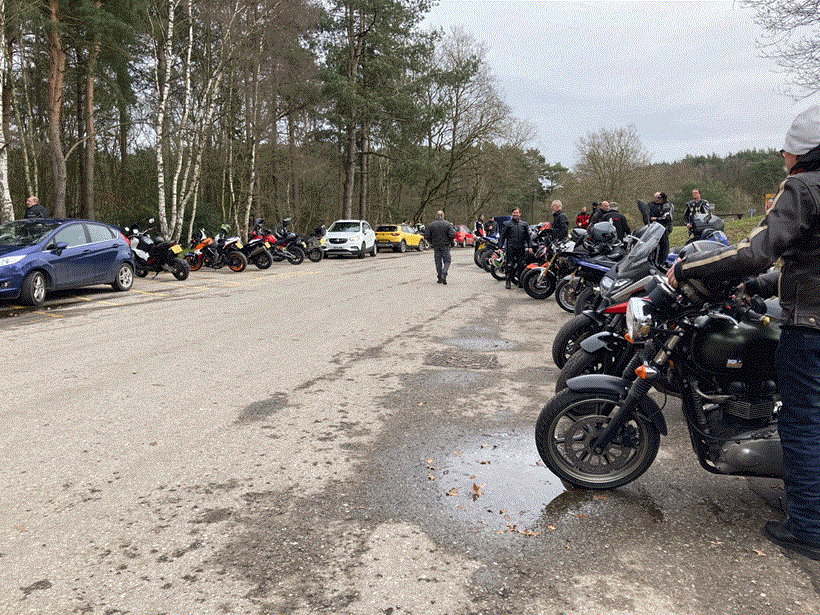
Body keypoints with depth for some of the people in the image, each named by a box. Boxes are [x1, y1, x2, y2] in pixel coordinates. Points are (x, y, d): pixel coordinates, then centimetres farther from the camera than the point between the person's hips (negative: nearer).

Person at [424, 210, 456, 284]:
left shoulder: (431, 225, 1)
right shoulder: (447, 224, -7)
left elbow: (426, 236, 0)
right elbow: (452, 235, -14)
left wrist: (431, 242, 14)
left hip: (436, 246, 2)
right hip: (445, 246, -2)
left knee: (438, 262, 9)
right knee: (447, 261, 4)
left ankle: (439, 278, 8)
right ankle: (443, 275, -17)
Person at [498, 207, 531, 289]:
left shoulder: (524, 224, 14)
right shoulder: (507, 224, 6)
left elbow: (528, 236, 17)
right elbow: (502, 236, 5)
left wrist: (530, 246, 6)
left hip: (521, 248, 2)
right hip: (511, 248, -2)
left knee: (521, 265, 0)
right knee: (510, 265, -5)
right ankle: (508, 282, 1)